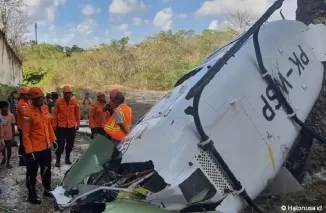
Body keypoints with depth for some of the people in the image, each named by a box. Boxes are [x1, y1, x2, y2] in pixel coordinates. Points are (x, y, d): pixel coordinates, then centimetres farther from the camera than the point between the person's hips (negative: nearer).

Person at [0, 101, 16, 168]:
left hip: (9, 136, -2)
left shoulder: (11, 115, -10)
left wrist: (13, 135, -3)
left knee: (8, 149, 9)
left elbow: (13, 126, -4)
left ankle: (8, 162, 22)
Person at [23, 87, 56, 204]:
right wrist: (29, 151, -18)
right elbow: (26, 135, -18)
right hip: (34, 149, -7)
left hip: (46, 146, 7)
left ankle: (47, 189, 40)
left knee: (46, 170, 22)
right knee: (32, 173, 9)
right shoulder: (28, 113, -20)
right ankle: (32, 195, 24)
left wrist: (53, 139, 13)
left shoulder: (45, 108, 1)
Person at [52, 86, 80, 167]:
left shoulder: (75, 101, -3)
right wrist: (54, 125, -1)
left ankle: (67, 158, 29)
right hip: (61, 126, -2)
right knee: (61, 144, -2)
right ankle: (58, 160, 11)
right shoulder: (59, 101, -7)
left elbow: (77, 114, 4)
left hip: (71, 126, 2)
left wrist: (78, 124, 7)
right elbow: (55, 114, -2)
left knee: (70, 144, 12)